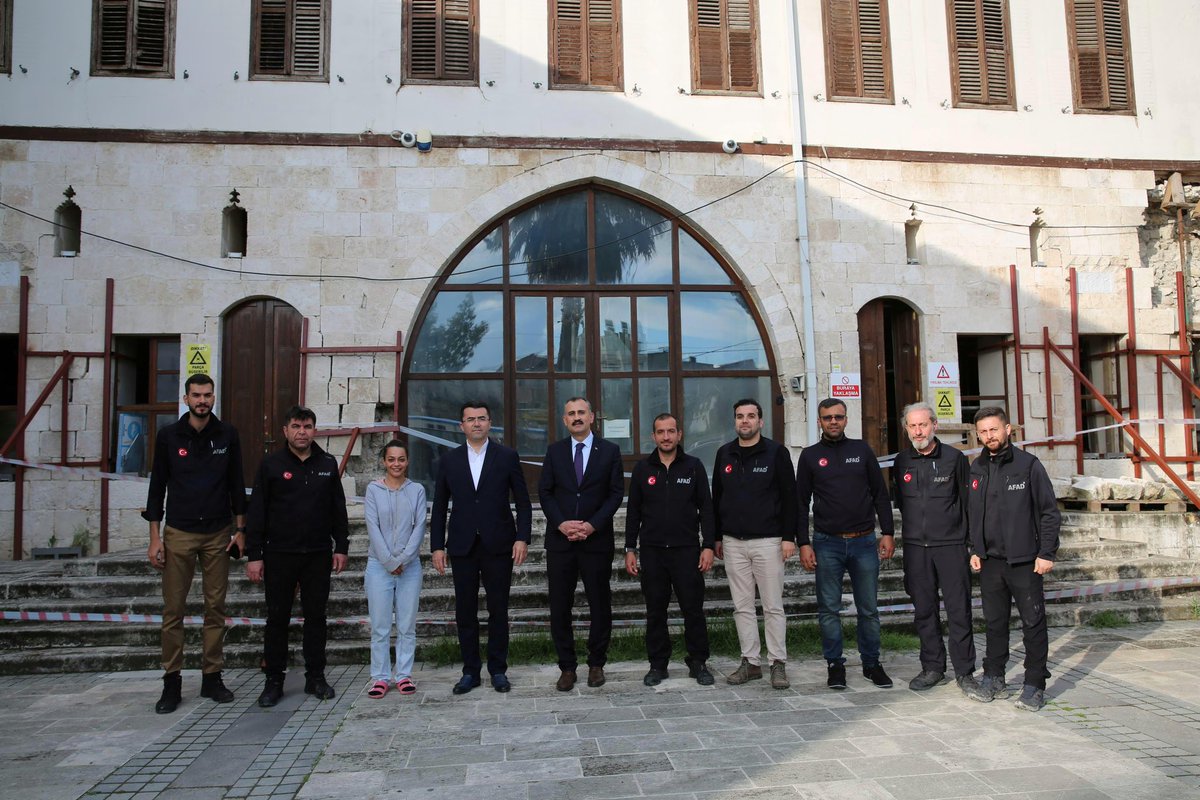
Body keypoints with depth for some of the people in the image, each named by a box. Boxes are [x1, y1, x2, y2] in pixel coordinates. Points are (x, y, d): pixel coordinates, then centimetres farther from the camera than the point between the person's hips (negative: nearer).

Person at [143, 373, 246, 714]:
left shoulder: (227, 434, 3)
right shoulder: (169, 435, 0)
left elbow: (237, 484, 8)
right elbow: (157, 486, 2)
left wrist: (240, 529, 4)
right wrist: (155, 538, -2)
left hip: (218, 535, 1)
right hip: (179, 534, -1)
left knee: (216, 608, 6)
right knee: (173, 610, 0)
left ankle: (212, 678, 16)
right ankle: (171, 683, 11)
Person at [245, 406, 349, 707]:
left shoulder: (328, 464, 6)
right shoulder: (271, 464, -1)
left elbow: (338, 509, 10)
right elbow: (256, 512, -2)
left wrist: (341, 547, 5)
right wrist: (254, 555, -7)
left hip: (318, 555, 2)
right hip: (279, 555, -2)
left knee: (316, 616, 8)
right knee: (277, 618, 6)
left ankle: (315, 677, 19)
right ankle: (274, 681, 17)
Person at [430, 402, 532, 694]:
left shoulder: (507, 457, 2)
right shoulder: (449, 460, 7)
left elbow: (523, 502, 2)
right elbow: (439, 507, 8)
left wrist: (522, 538, -7)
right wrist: (437, 546, 3)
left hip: (498, 546, -2)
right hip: (462, 547, 2)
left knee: (498, 610, 5)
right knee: (465, 612, 7)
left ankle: (498, 670, 17)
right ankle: (470, 671, 18)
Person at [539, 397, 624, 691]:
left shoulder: (610, 451, 3)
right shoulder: (554, 451, 8)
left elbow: (616, 493, -1)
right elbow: (545, 492, 5)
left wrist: (591, 525, -12)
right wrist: (561, 523, -10)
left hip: (596, 540, -1)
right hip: (560, 540, 1)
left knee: (600, 605, 7)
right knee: (559, 607, 3)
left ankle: (596, 664, 22)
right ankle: (567, 667, 15)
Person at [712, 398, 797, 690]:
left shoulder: (776, 452, -2)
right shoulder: (724, 454, 9)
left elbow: (789, 497, -4)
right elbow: (716, 498, 14)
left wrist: (789, 537, -9)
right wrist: (717, 537, 12)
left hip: (767, 541, -4)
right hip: (733, 543, 4)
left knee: (773, 606, 1)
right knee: (742, 607, 8)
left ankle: (778, 663, 10)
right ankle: (750, 662, 17)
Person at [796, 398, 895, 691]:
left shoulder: (862, 450, 8)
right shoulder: (810, 456, 5)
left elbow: (880, 494, 9)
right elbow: (801, 502, 5)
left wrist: (888, 532, 2)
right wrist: (804, 543, -2)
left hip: (864, 541, 1)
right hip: (827, 544, -1)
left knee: (869, 608, 7)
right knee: (829, 609, 3)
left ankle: (871, 663, 20)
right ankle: (835, 665, 15)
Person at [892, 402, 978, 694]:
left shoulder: (955, 458, -1)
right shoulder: (901, 462, 7)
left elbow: (968, 502, 2)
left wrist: (971, 539, 1)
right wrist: (915, 529, 14)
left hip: (951, 545, -3)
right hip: (915, 547, 3)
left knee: (959, 610, 0)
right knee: (924, 610, 8)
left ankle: (964, 672, 11)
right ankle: (932, 667, 19)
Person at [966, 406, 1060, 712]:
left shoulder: (1028, 465, -4)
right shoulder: (976, 469, 10)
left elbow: (1050, 512, -4)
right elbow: (970, 514, 17)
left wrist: (1047, 553, -9)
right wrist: (974, 550, 10)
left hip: (1025, 560, -4)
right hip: (989, 560, 4)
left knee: (1033, 623, 2)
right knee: (994, 623, 12)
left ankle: (1034, 685, 11)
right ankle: (994, 678, 21)